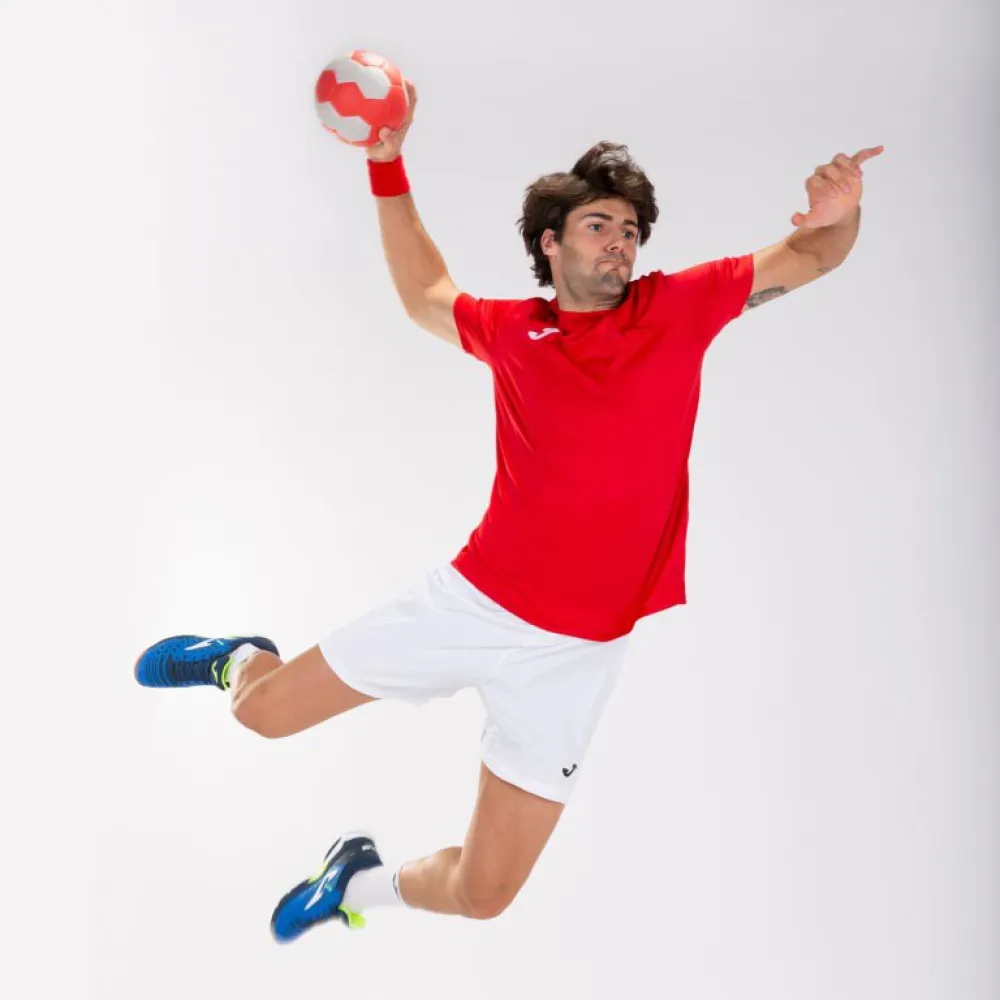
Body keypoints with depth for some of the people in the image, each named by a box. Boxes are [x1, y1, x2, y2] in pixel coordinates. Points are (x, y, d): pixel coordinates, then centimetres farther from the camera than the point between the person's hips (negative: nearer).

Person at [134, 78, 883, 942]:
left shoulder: (681, 307, 0)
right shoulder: (513, 331, 4)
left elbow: (809, 256, 1)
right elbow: (425, 295, 23)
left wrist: (837, 213, -24)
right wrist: (388, 164, 16)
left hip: (576, 651, -1)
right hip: (473, 600, 1)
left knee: (481, 896, 1)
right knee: (262, 710, 8)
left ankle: (362, 882, 35)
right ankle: (237, 660, 47)